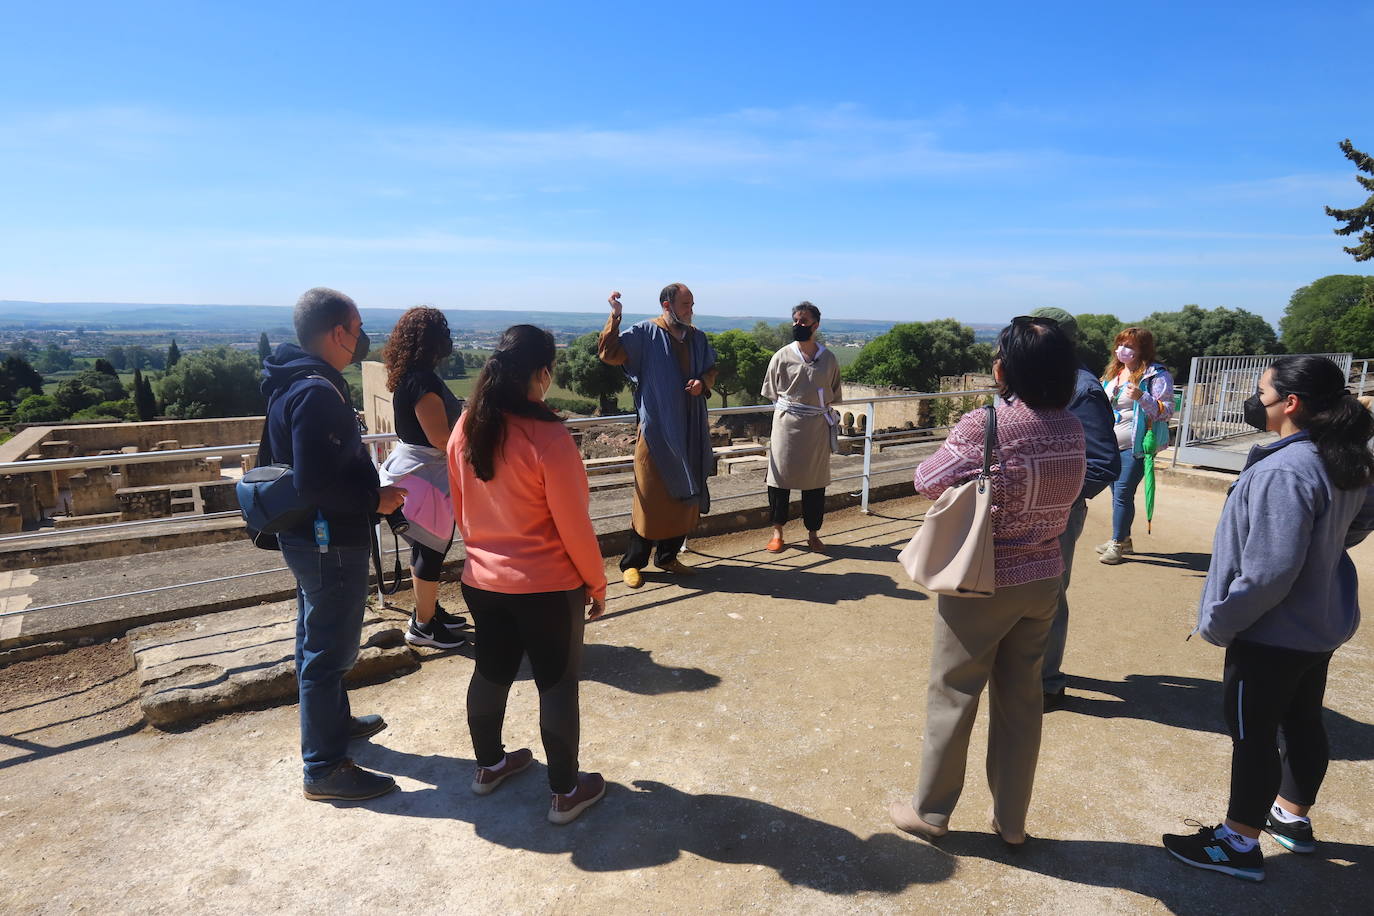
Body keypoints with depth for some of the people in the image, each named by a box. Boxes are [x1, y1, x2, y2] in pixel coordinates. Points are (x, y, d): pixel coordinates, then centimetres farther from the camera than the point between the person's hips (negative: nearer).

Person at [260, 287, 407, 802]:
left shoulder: (291, 383, 8)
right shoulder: (317, 393, -24)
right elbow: (316, 485, -30)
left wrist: (367, 489, 15)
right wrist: (376, 500, -17)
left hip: (308, 537, 10)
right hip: (331, 543, -10)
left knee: (319, 641, 24)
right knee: (328, 650, 2)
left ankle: (334, 720, 44)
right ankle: (325, 768, 15)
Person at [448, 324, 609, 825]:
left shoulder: (466, 430, -4)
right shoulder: (549, 437, -24)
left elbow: (461, 508, 7)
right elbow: (573, 524, -18)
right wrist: (597, 582, -5)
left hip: (481, 580, 6)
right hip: (548, 586, -6)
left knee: (491, 671, 22)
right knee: (557, 684, 10)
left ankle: (489, 765, 43)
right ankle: (565, 791, 25)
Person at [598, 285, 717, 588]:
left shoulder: (697, 338, 10)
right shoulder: (645, 333, -5)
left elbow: (710, 370, 20)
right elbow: (608, 353, -14)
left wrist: (703, 383, -1)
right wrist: (615, 316, -22)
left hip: (690, 429, 6)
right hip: (656, 429, -6)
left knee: (685, 494, 11)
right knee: (650, 496, -2)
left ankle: (668, 556, 26)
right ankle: (632, 562, 11)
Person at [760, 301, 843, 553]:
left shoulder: (828, 358, 2)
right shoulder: (782, 356, -2)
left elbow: (834, 394, 14)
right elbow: (772, 393, 6)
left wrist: (821, 409, 6)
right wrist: (790, 407, 3)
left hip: (817, 426, 1)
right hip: (787, 424, -1)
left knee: (815, 479, 8)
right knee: (780, 475, 1)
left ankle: (812, 533, 21)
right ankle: (777, 532, 15)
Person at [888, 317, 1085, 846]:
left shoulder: (984, 425, -22)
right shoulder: (1072, 429, -3)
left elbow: (927, 481, -11)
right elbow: (1067, 495, 5)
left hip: (983, 583, -6)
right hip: (1043, 579, 6)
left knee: (953, 695, 10)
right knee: (1021, 698, 17)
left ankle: (930, 811, 26)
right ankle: (1011, 821, 33)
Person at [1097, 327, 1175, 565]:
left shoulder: (1156, 375, -7)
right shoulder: (1114, 372, 14)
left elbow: (1166, 410, -14)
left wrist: (1141, 397, -27)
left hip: (1135, 446, -7)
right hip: (1111, 445, 7)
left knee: (1123, 493, -8)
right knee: (1117, 493, 12)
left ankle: (1117, 544, 1)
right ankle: (1123, 540, 24)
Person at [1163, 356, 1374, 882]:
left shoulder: (1283, 472, -30)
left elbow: (1269, 571, -30)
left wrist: (1218, 621, -20)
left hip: (1273, 634, -9)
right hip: (1321, 624, 9)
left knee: (1253, 735, 5)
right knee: (1302, 723, 23)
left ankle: (1239, 843, 20)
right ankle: (1293, 818, 42)